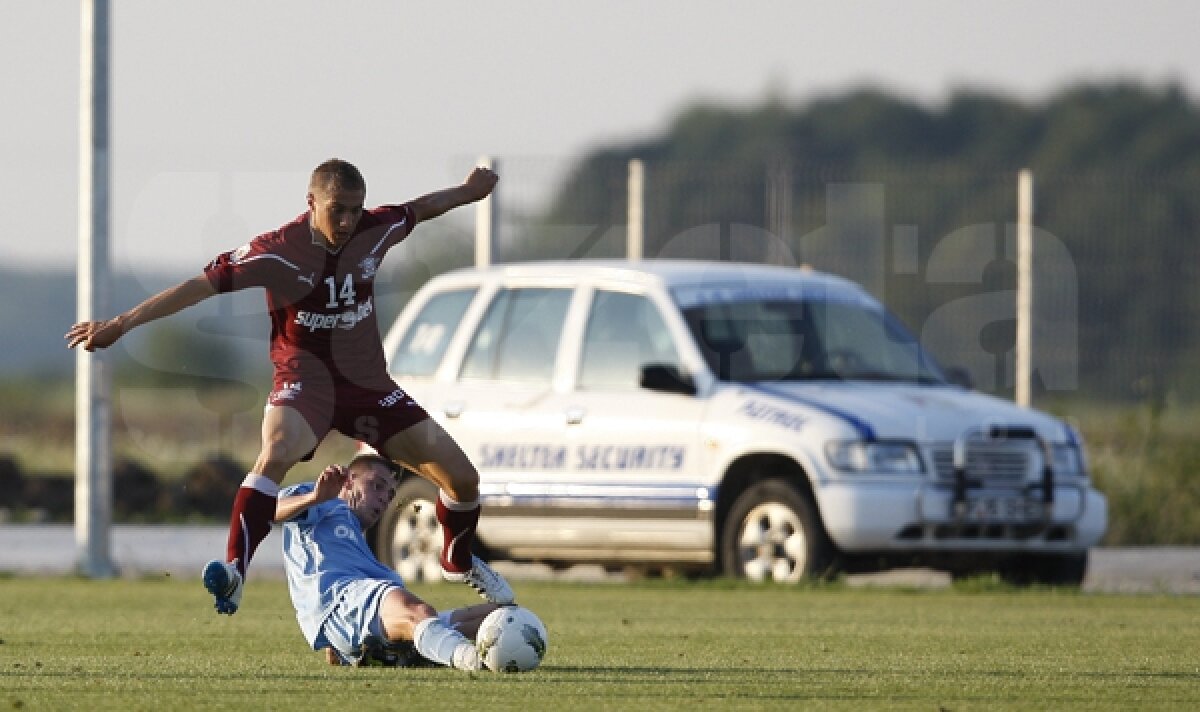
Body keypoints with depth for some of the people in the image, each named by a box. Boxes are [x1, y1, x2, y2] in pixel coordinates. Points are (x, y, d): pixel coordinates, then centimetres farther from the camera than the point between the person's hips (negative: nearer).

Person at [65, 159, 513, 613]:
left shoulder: (375, 230, -6)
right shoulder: (279, 251, -19)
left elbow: (418, 210, 17)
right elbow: (204, 284, -20)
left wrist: (468, 191, 35)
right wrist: (123, 323, -24)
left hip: (368, 383, 5)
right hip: (305, 381, -5)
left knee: (460, 474, 4)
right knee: (277, 452, -38)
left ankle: (460, 563, 33)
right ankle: (234, 569, -41)